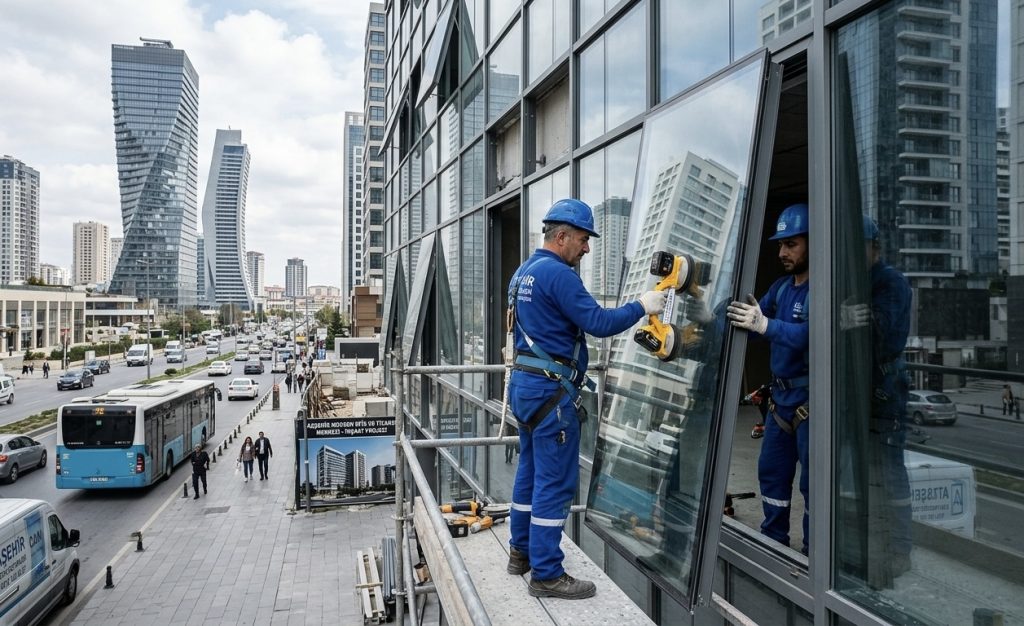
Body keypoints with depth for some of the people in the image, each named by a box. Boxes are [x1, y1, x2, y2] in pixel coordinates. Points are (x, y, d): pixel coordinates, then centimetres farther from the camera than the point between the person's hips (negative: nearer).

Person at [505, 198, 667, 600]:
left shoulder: (523, 272, 14)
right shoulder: (558, 274, -16)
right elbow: (599, 323, -20)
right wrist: (641, 307, -8)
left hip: (524, 383, 10)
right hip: (551, 390, -10)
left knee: (530, 471, 18)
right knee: (555, 481, -3)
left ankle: (522, 552, 29)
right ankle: (546, 575, 4)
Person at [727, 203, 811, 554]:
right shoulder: (781, 287, 10)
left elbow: (810, 335, -29)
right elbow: (751, 322, 5)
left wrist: (765, 325, -40)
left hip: (810, 402, -8)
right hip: (781, 397, 8)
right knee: (771, 472, 15)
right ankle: (773, 543, 28)